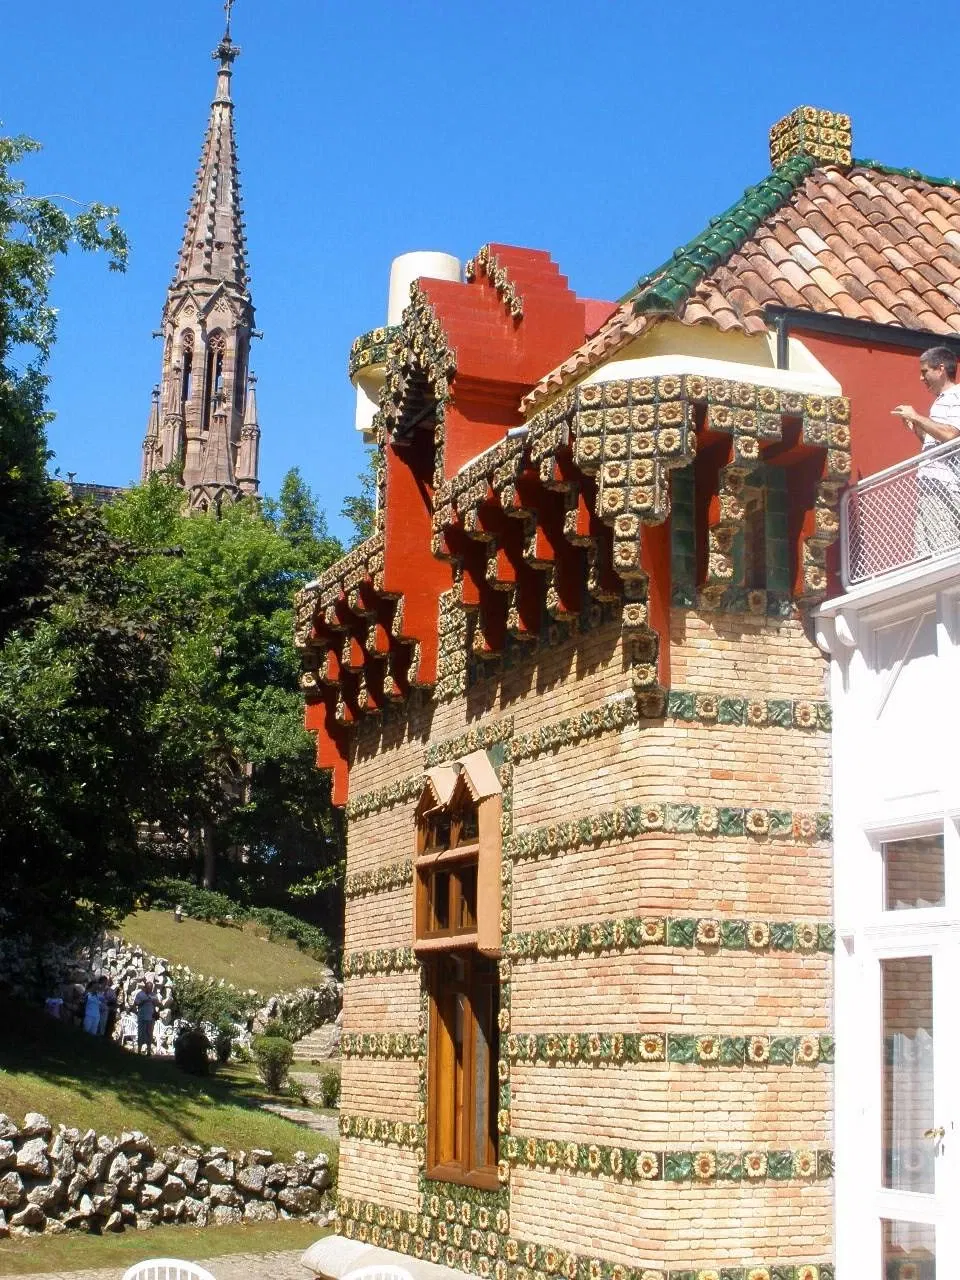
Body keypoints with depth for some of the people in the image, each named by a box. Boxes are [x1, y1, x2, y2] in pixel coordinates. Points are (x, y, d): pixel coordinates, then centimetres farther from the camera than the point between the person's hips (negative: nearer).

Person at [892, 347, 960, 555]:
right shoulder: (941, 400, 23)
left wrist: (916, 417, -13)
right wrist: (917, 430, 12)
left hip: (943, 485, -10)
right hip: (929, 484, 10)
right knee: (926, 549, 7)